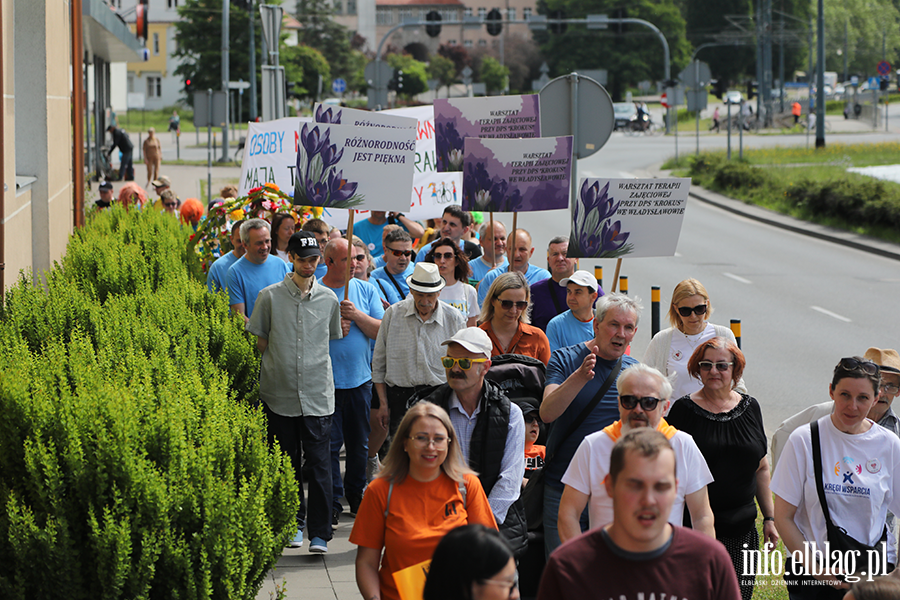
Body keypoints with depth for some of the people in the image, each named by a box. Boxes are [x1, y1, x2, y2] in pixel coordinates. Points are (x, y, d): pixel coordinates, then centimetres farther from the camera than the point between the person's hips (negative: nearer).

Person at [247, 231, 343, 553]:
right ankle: (294, 524, 23)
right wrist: (279, 366, 5)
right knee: (287, 464, 9)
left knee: (319, 465, -6)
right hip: (279, 393, 0)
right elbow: (261, 342, 8)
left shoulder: (328, 299, 5)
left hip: (318, 394, 0)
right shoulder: (270, 297, 0)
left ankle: (320, 534, -3)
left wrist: (311, 363, 12)